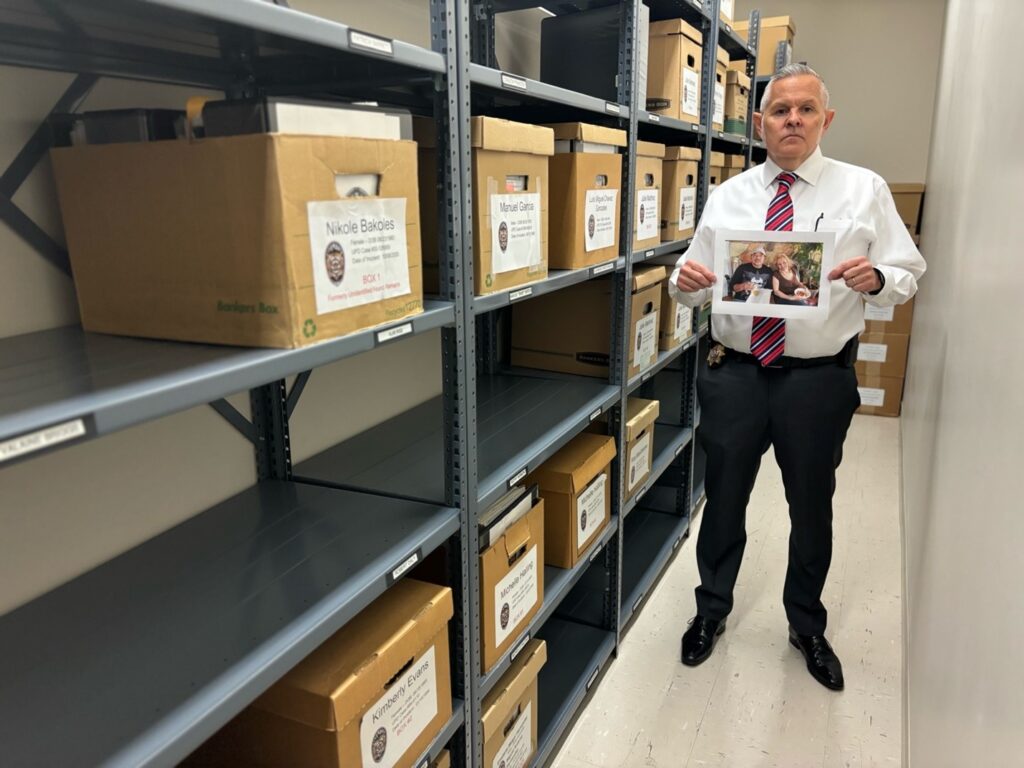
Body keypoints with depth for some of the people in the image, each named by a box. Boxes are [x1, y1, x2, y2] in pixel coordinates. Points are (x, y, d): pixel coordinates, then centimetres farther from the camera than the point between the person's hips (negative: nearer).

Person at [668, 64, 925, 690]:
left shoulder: (865, 190, 0)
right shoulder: (728, 196, 4)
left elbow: (907, 276, -2)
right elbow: (699, 283, 3)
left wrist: (875, 279, -24)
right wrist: (686, 281, -20)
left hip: (818, 378, -1)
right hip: (734, 373, 1)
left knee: (812, 508, 14)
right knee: (724, 500, 12)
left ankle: (807, 627, 38)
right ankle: (712, 611, 36)